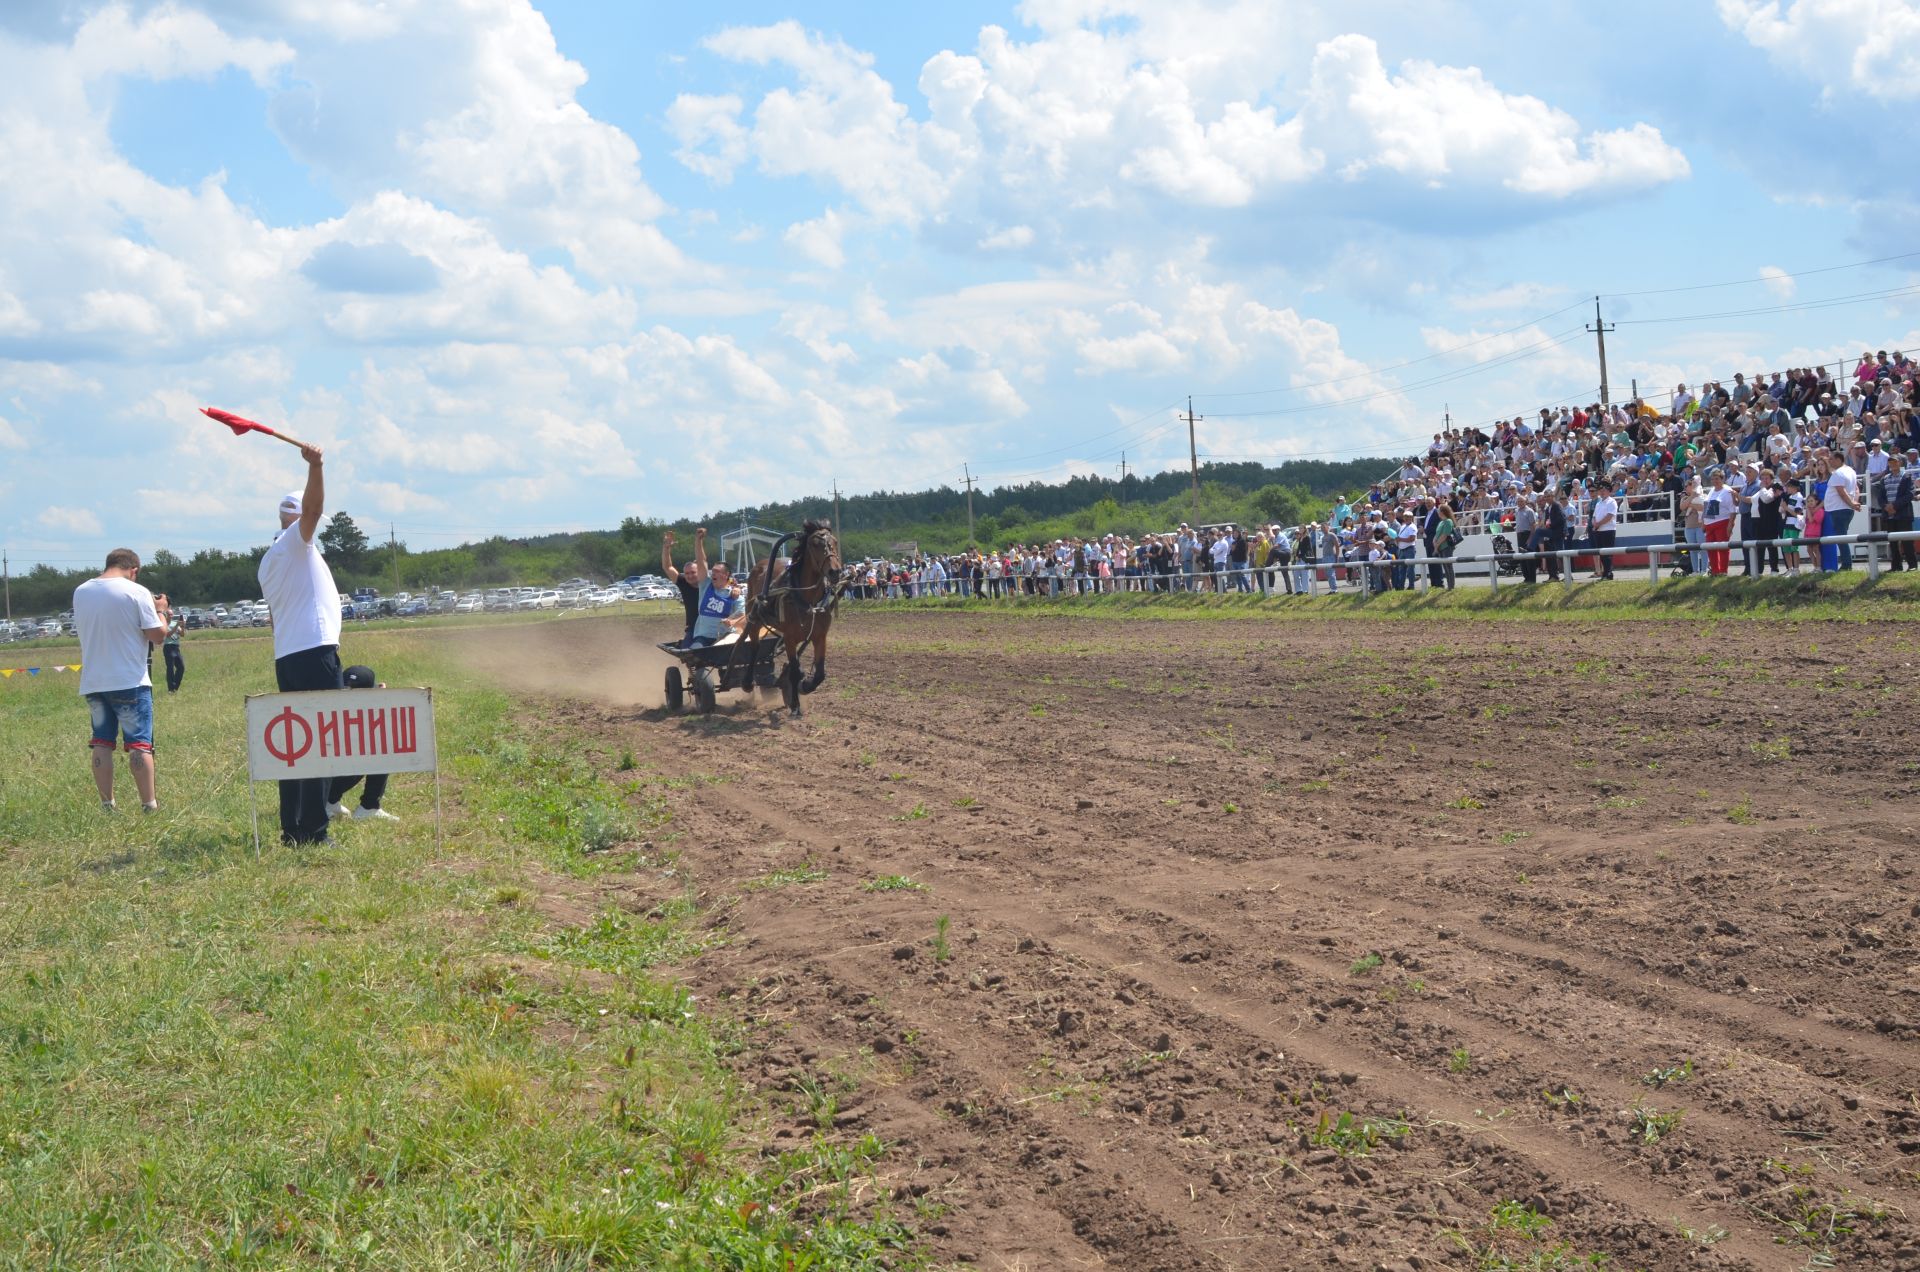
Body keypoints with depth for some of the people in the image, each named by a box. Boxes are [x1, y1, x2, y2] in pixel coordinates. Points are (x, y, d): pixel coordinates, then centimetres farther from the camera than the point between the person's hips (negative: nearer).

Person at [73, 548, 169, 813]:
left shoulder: (80, 592, 5)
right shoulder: (137, 593, -12)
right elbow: (157, 635, -12)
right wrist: (160, 611, 7)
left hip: (92, 682, 5)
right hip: (130, 681, -5)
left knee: (101, 743, 10)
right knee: (139, 744, -1)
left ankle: (107, 805, 9)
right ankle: (149, 804, -4)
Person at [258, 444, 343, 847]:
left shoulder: (268, 560, 24)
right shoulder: (296, 541, -1)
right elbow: (312, 507, -21)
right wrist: (315, 466, -35)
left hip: (285, 658, 9)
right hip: (315, 652, -9)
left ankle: (292, 829, 9)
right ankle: (313, 831, -16)